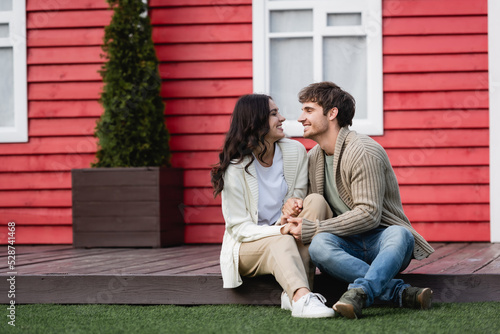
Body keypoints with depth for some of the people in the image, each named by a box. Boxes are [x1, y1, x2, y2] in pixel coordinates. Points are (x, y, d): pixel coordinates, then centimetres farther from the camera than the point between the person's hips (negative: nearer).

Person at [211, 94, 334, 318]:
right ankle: (302, 299, -63)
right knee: (281, 242, -37)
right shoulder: (235, 169, -14)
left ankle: (293, 293, -37)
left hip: (287, 237, 4)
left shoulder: (295, 152, -1)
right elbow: (239, 227, -15)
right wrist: (279, 230, -33)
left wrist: (290, 219, -23)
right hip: (248, 246, -3)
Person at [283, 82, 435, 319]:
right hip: (348, 244, 5)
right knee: (318, 245, -31)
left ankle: (360, 292, -56)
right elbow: (316, 203, 25)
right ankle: (400, 292, -36)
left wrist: (311, 229, -21)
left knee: (400, 235, -39)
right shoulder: (314, 157, 12)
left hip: (380, 240, -4)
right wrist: (296, 205, -2)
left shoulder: (363, 152, -12)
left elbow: (368, 214, -19)